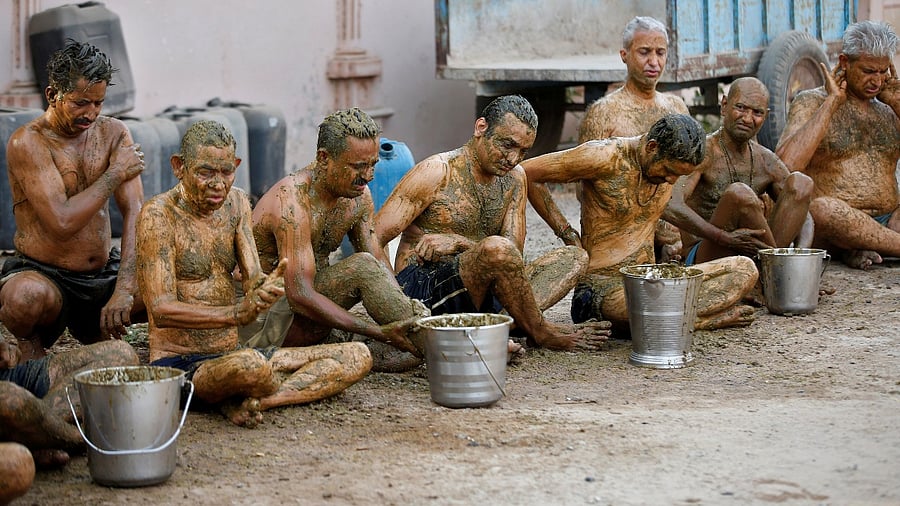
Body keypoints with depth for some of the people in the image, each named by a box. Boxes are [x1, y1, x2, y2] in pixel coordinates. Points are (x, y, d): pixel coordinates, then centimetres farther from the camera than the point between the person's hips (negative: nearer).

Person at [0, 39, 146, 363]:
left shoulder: (113, 133, 3)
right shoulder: (28, 142, -14)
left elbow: (135, 212, -7)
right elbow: (62, 223, -24)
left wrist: (124, 289, -21)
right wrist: (115, 173, -13)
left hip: (103, 276, 6)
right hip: (43, 275, -5)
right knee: (27, 296, -40)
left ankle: (100, 333, 13)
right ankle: (30, 348, -2)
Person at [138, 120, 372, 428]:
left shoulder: (236, 203, 10)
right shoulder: (159, 215, -12)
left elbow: (252, 279, 1)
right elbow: (161, 311, -21)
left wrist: (264, 287, -25)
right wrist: (236, 314, -34)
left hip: (230, 358, 8)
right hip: (178, 365, -8)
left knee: (357, 357, -3)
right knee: (252, 366, -43)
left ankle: (242, 402, -16)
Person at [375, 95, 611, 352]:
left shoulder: (514, 178, 12)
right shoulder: (437, 172, -8)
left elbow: (515, 250, 0)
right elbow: (372, 241, -13)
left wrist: (458, 243, -18)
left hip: (477, 296, 8)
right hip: (420, 288, -8)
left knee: (574, 257, -2)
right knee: (496, 248, -35)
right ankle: (540, 333, -15)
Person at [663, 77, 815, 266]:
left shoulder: (767, 162, 11)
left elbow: (804, 216, 12)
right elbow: (670, 208, -25)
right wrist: (725, 238, -34)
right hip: (702, 259, -6)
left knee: (800, 182, -9)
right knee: (739, 193, -31)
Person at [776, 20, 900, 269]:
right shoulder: (812, 102, 5)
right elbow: (786, 164, -15)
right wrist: (831, 102, -8)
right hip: (839, 224, -4)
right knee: (821, 209, -40)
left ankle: (858, 249, -30)